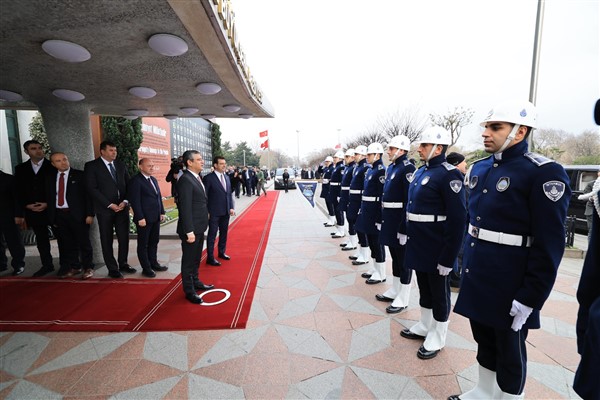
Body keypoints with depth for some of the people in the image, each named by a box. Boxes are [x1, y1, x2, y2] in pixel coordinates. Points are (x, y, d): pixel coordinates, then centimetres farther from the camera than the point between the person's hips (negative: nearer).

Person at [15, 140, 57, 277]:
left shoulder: (53, 166, -2)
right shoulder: (20, 168, 11)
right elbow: (19, 191, 10)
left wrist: (48, 204, -15)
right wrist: (26, 205, -5)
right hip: (32, 210, 4)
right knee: (41, 239, 11)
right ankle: (47, 265, 23)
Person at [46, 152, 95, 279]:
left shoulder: (79, 175, -2)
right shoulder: (50, 178, 12)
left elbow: (88, 195, -6)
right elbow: (49, 199, 14)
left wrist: (89, 214, -12)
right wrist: (51, 218, 7)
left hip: (77, 215, -4)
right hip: (59, 215, 5)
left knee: (84, 242, 3)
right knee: (67, 244, 11)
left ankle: (88, 268, 14)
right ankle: (74, 267, 24)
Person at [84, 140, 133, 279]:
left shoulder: (121, 165, 11)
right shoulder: (91, 166, -2)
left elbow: (129, 185, 10)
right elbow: (92, 188, -9)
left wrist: (125, 202, -6)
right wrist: (110, 204, -14)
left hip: (122, 207, 4)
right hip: (105, 209, -4)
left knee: (124, 238, 8)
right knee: (107, 240, 5)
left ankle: (123, 264, 23)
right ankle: (112, 268, 16)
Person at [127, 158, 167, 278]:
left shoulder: (154, 179, 14)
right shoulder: (135, 181, -10)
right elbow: (135, 201, -15)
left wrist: (162, 212, 12)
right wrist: (140, 218, -18)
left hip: (156, 218, 7)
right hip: (144, 219, -7)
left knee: (154, 242, 16)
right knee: (143, 244, 6)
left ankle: (153, 263, 28)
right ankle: (146, 268, 15)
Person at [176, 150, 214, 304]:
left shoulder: (196, 177, 10)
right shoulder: (185, 180, -18)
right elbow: (185, 208, -22)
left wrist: (203, 221, 15)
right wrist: (189, 231, -23)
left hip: (199, 227, 9)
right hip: (191, 229, -9)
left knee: (196, 258, 22)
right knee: (188, 260, 6)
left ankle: (195, 282, 39)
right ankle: (189, 291, 21)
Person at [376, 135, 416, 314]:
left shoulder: (408, 168, -14)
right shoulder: (391, 167, 12)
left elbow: (410, 200, -20)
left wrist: (404, 226, -21)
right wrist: (384, 219, 15)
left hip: (400, 221, -8)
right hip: (389, 220, 9)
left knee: (403, 259, 4)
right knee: (395, 257, 18)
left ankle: (403, 299, 19)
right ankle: (395, 290, 34)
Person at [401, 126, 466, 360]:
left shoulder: (449, 175, -17)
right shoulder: (421, 171, 9)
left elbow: (457, 218, -20)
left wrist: (448, 257, -19)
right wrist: (408, 234, 16)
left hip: (436, 249, -8)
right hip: (419, 245, 8)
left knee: (439, 292, 10)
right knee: (424, 288, 21)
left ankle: (437, 338, 29)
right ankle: (424, 326, 41)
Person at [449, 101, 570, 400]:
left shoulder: (544, 173, -15)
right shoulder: (479, 169, 6)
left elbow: (549, 244, -16)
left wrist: (530, 298, -16)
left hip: (509, 286, -6)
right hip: (476, 277, 7)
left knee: (509, 351, 14)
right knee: (484, 339, 23)